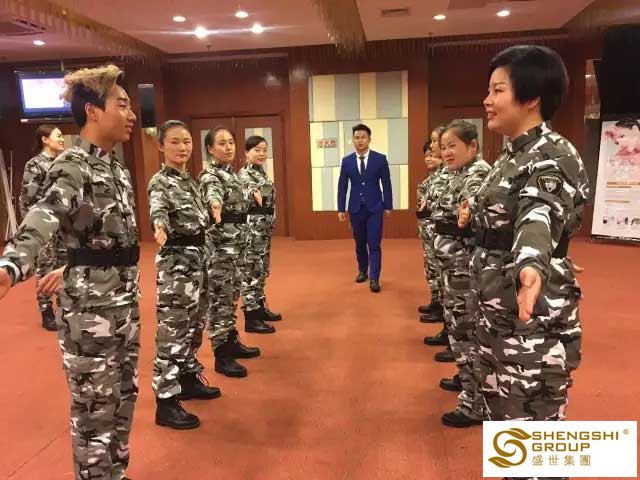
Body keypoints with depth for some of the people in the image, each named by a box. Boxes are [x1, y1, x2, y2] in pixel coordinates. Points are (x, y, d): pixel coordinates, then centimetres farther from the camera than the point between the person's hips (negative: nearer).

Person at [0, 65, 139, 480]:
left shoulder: (118, 168, 9)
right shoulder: (72, 166, -16)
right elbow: (42, 220, -33)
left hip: (125, 299, 8)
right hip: (90, 306, -8)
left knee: (124, 397, 20)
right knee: (95, 409, 6)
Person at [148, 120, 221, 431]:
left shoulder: (190, 180, 13)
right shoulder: (160, 181, -12)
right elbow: (157, 209, -33)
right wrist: (160, 226, -53)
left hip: (198, 255, 8)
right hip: (175, 260, -8)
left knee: (194, 325, 18)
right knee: (172, 331, -3)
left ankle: (188, 379, 34)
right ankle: (166, 401, 6)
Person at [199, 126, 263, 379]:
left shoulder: (232, 173, 12)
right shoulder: (210, 175, -14)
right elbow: (212, 191, -38)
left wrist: (253, 194, 50)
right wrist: (215, 204, -60)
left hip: (237, 241, 9)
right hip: (220, 243, -8)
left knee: (232, 296, 16)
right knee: (220, 299, -2)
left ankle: (232, 342, 29)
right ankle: (221, 355, 6)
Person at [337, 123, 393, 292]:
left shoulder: (380, 159, -2)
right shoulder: (346, 161, 3)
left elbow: (386, 184, 0)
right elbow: (342, 186, 4)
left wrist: (388, 206, -1)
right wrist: (341, 209, 1)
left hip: (374, 207, -2)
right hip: (355, 208, 2)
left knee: (374, 244, -5)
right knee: (360, 243, 13)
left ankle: (374, 279, -1)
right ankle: (363, 271, 30)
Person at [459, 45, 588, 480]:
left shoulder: (553, 157, -18)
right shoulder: (512, 155, 10)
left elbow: (540, 216, -40)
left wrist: (530, 265, -57)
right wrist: (475, 217, 8)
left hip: (535, 316, -9)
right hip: (498, 309, 9)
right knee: (504, 410, 22)